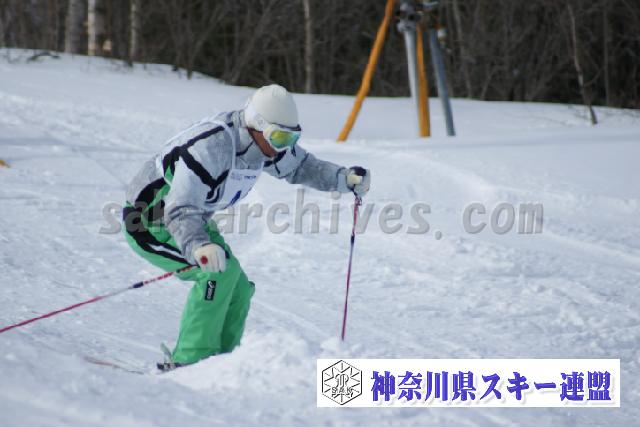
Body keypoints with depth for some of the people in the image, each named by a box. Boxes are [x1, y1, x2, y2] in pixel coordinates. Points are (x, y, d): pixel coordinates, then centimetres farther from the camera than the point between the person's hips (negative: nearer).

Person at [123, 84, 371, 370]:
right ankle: (191, 358, -21)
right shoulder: (212, 147, -35)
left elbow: (301, 166, 10)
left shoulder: (264, 142, -9)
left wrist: (345, 178, -6)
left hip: (192, 220, 9)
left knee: (237, 290, 1)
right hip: (148, 223, -9)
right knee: (220, 270, -26)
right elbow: (180, 210, -42)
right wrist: (199, 246, -60)